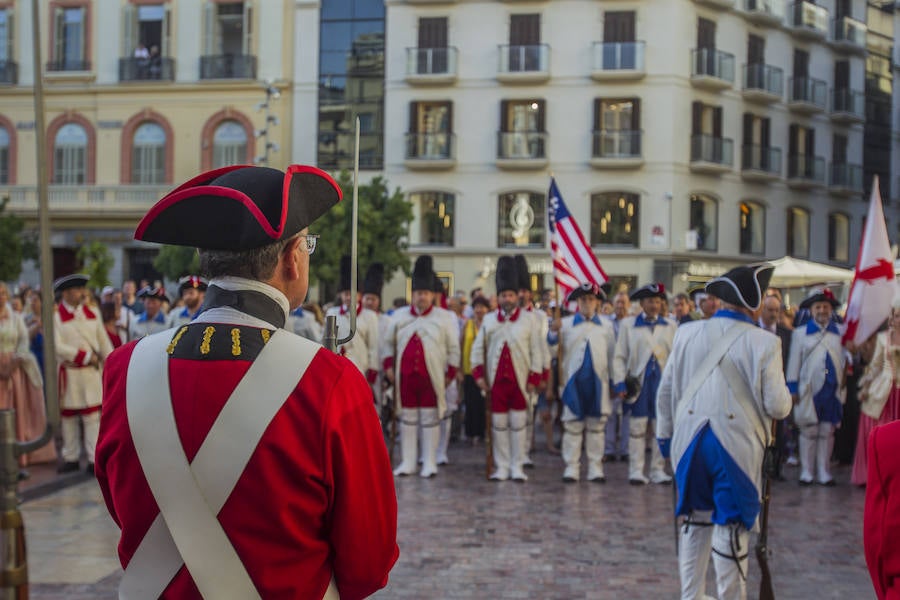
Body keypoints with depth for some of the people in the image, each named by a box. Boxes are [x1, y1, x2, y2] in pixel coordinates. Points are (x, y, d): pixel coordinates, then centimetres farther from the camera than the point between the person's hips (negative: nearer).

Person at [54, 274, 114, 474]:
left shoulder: (91, 314, 8)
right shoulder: (56, 316, -4)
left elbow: (104, 342, 10)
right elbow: (57, 347, -13)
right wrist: (87, 356, -14)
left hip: (92, 372, 2)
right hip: (69, 373, -2)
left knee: (93, 416, -1)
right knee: (68, 416, 8)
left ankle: (94, 460, 2)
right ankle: (71, 458, 19)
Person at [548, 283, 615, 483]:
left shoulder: (606, 325, 11)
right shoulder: (566, 324, 6)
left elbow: (612, 355, 14)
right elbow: (551, 343, -6)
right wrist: (553, 331, -27)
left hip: (597, 381, 2)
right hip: (574, 381, -1)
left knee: (596, 425, 6)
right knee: (572, 425, 1)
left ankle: (595, 467, 12)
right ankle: (571, 467, 6)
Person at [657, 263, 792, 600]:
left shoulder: (687, 333, 1)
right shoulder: (764, 343, -10)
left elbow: (666, 389, 8)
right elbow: (777, 407, -8)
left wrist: (664, 433, 20)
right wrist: (785, 399, 15)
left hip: (690, 436, 4)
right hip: (738, 442, -4)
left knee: (696, 519, 18)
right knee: (731, 525, 5)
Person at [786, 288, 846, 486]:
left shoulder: (840, 332, 8)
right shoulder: (800, 333, 4)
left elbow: (847, 357, 13)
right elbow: (794, 362, 3)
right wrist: (792, 388, -1)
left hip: (832, 388, 2)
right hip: (809, 389, -2)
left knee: (827, 432, 6)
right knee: (808, 432, 3)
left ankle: (824, 471, 15)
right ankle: (807, 471, 12)